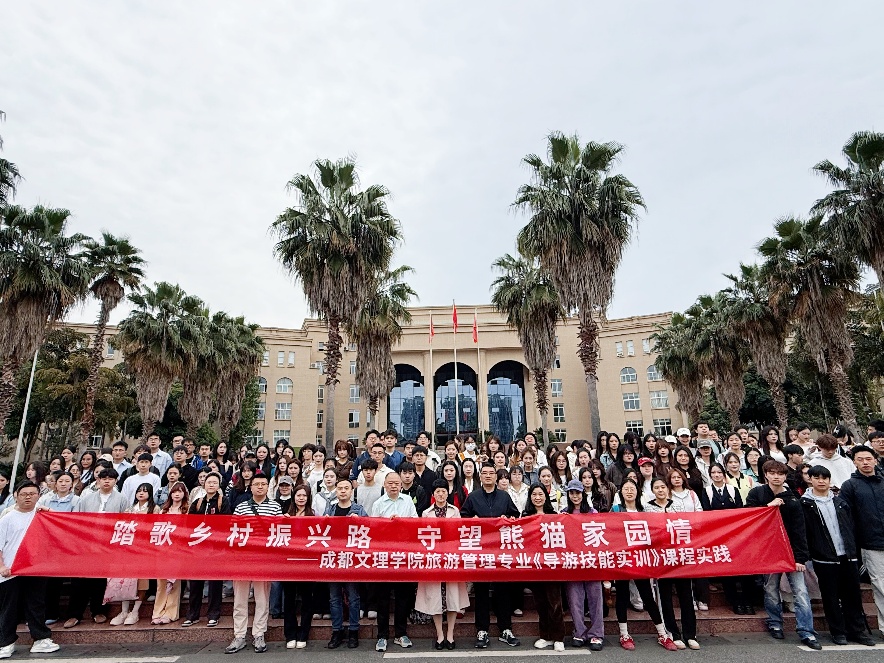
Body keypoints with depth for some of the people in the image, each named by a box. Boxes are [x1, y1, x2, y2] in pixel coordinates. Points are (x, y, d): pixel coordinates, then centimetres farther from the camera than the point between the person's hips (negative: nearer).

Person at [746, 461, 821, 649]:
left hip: (790, 550, 0)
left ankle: (807, 633, 4)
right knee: (771, 589, 7)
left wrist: (800, 557, -7)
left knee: (801, 591, -4)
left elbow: (799, 531, -1)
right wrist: (768, 506, -15)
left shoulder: (792, 500, 0)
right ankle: (775, 624, 24)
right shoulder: (756, 493, 1)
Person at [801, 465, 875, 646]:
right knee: (831, 596, 4)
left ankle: (857, 630, 21)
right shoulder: (805, 504, -5)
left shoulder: (840, 502, 12)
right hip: (824, 558, -4)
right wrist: (809, 553, -9)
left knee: (853, 594, 9)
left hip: (847, 556, 5)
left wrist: (853, 549, 7)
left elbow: (851, 527, 15)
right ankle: (838, 631, 16)